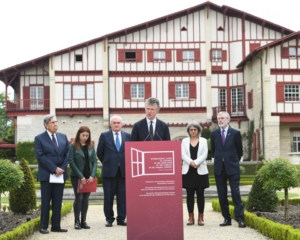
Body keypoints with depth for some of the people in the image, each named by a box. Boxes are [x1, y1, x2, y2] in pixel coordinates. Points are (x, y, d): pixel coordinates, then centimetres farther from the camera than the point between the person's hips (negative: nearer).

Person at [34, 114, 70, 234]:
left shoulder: (63, 137, 11)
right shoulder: (39, 138, -3)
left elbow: (67, 154, 8)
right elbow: (41, 157, -11)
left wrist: (62, 168, -6)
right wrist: (54, 169, -15)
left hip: (61, 174, 4)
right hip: (46, 174, -4)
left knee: (58, 201, 6)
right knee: (46, 201, 1)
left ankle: (56, 225, 12)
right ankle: (43, 226, 8)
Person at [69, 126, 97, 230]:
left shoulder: (91, 146, 8)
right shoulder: (73, 146, -4)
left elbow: (94, 161, 6)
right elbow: (71, 162, -9)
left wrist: (92, 175, -8)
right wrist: (81, 176, -15)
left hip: (89, 177, 4)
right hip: (77, 176, -4)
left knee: (86, 198, 4)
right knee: (79, 197, -7)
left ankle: (84, 221, 9)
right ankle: (77, 221, 2)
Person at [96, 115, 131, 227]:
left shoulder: (128, 136, 6)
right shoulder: (104, 136, 3)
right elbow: (99, 152, 8)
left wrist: (126, 163, 6)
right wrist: (106, 163, 9)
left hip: (123, 170, 1)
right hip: (109, 171, -1)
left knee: (122, 196, 3)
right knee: (108, 196, 4)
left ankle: (121, 219, 11)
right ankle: (109, 219, 13)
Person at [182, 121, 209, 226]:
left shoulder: (203, 141, 8)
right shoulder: (184, 141, 10)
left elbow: (204, 154, -3)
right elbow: (183, 154, -1)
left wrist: (196, 162, -16)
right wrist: (191, 162, -17)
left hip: (200, 171, -1)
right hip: (188, 171, 1)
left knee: (200, 194, 0)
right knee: (190, 194, 1)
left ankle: (200, 217, 5)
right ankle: (191, 217, 6)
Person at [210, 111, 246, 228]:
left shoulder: (235, 133, -1)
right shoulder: (214, 134, 7)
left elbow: (239, 150, 7)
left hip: (232, 167, -3)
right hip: (219, 168, 3)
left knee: (236, 193, -6)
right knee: (222, 195, 5)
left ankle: (240, 219, -5)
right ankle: (227, 218, 12)